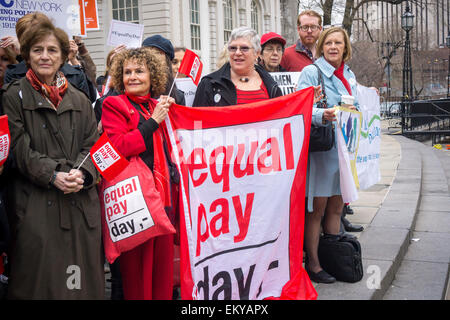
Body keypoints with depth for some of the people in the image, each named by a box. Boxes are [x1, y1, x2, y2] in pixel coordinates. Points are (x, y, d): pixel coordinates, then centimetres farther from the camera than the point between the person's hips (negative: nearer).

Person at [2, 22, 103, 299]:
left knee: (83, 281, 4)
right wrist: (53, 175, -16)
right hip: (36, 204, -3)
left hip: (82, 201, 3)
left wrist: (82, 173, -10)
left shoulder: (79, 100, 15)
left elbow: (92, 144, 10)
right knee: (40, 279, -2)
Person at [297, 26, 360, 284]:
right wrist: (323, 115, -34)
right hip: (321, 147, -6)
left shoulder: (349, 75, 15)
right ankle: (313, 264, 8)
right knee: (317, 209, -1)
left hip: (344, 146, 6)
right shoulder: (311, 72, -5)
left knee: (336, 207, 13)